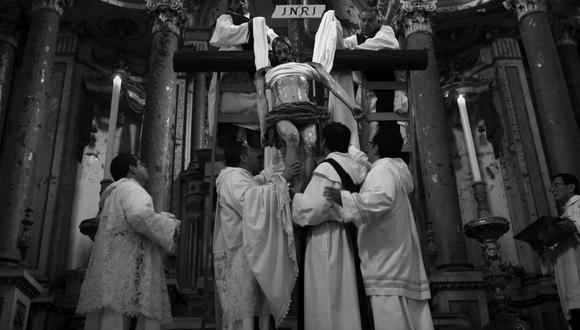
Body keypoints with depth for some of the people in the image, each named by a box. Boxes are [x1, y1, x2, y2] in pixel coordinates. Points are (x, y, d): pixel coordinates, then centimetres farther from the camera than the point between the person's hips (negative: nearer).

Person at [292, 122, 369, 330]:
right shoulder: (357, 169, 9)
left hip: (326, 241, -7)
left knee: (326, 302, -1)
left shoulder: (327, 169, -12)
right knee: (346, 301, 12)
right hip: (351, 241, 8)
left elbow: (310, 210, -18)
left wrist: (293, 197, -1)